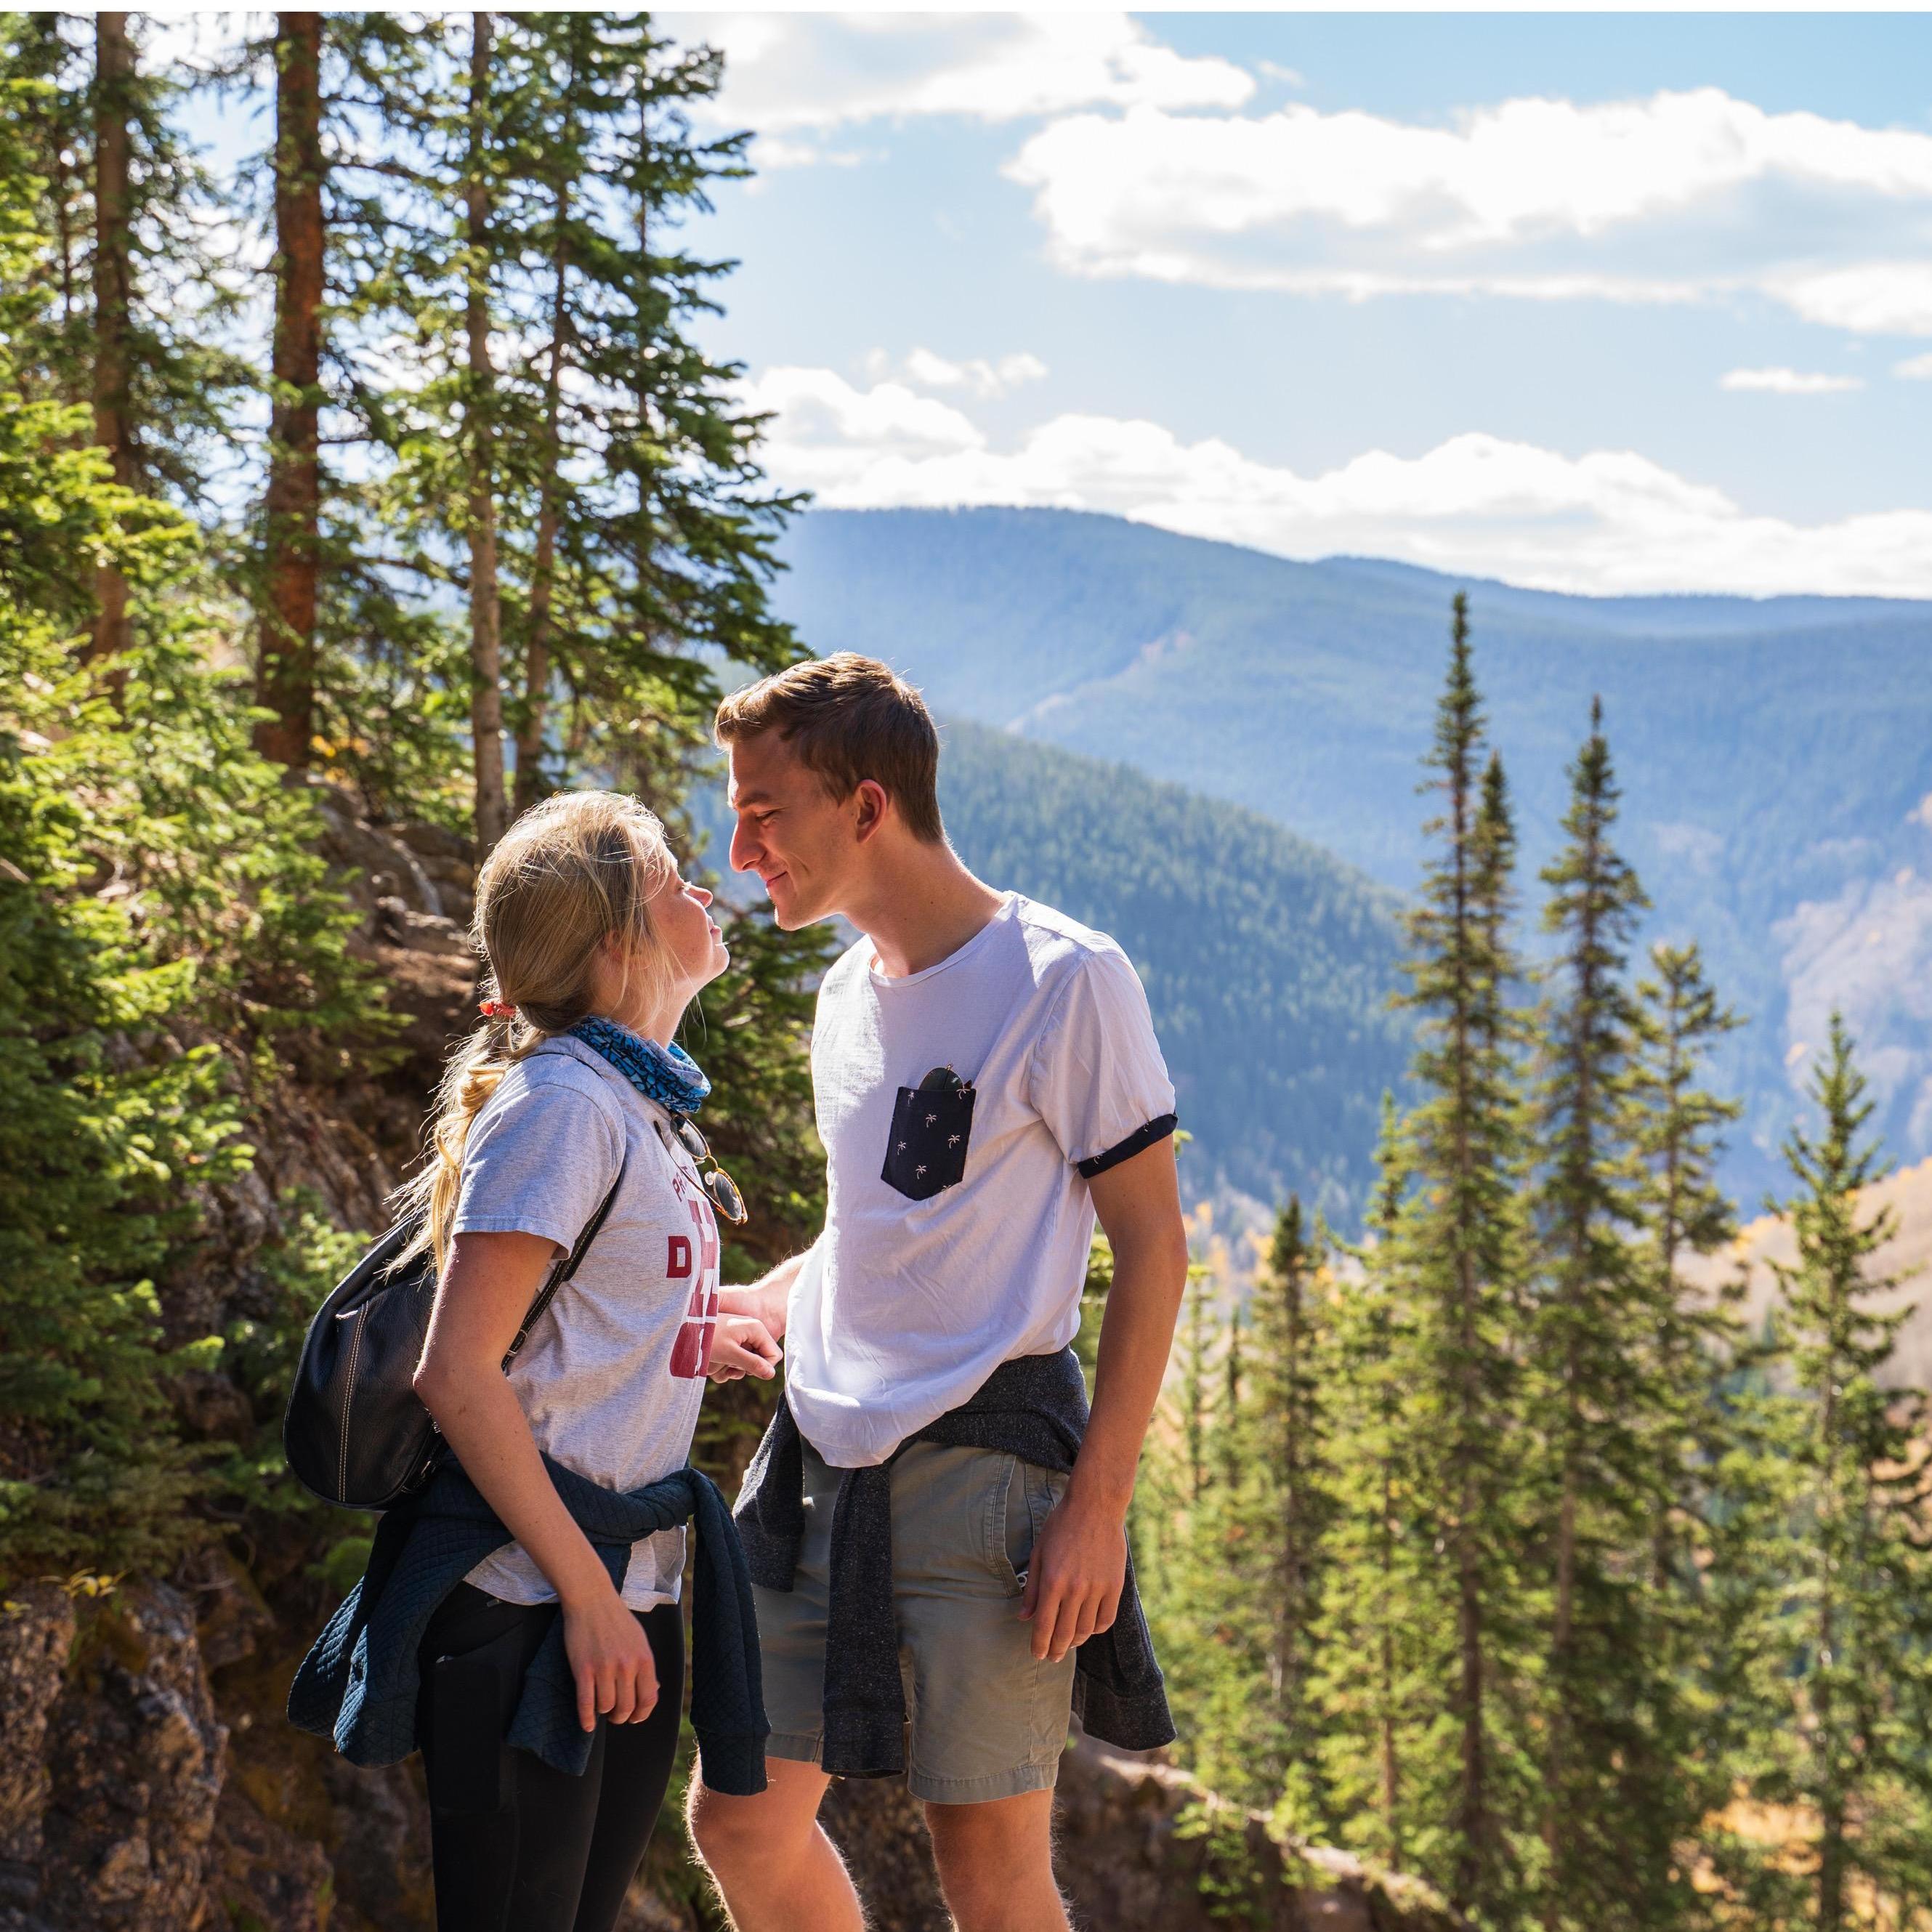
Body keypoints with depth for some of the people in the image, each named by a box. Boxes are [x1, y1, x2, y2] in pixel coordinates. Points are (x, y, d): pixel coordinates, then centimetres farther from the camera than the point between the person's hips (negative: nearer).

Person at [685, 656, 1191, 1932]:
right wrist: (748, 1310, 9)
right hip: (822, 1455, 7)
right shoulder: (850, 991, 14)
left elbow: (1151, 1244, -10)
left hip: (980, 1457, -7)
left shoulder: (1062, 978, -10)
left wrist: (1098, 1504, -15)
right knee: (742, 1820, 7)